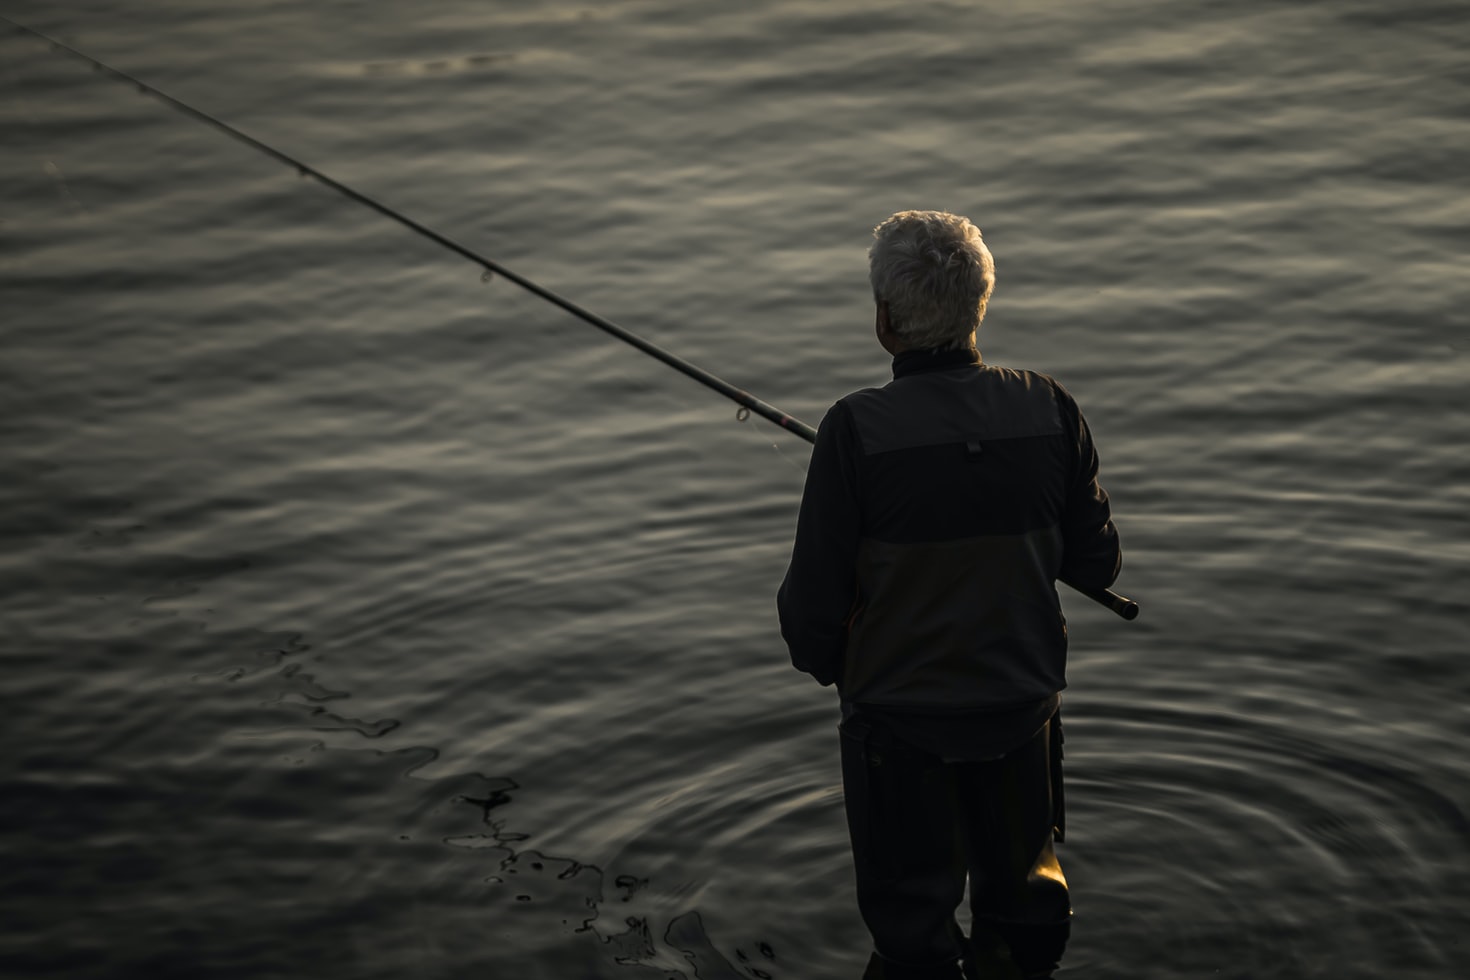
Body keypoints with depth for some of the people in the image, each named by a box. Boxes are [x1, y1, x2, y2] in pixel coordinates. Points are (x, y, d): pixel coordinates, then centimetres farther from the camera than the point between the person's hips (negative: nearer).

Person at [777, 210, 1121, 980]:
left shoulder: (858, 430, -20)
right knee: (1026, 894, 25)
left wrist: (825, 661, 8)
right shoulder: (1048, 410, -10)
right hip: (1021, 706, 3)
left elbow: (814, 599, -14)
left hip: (899, 718, -3)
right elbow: (1095, 564, 1)